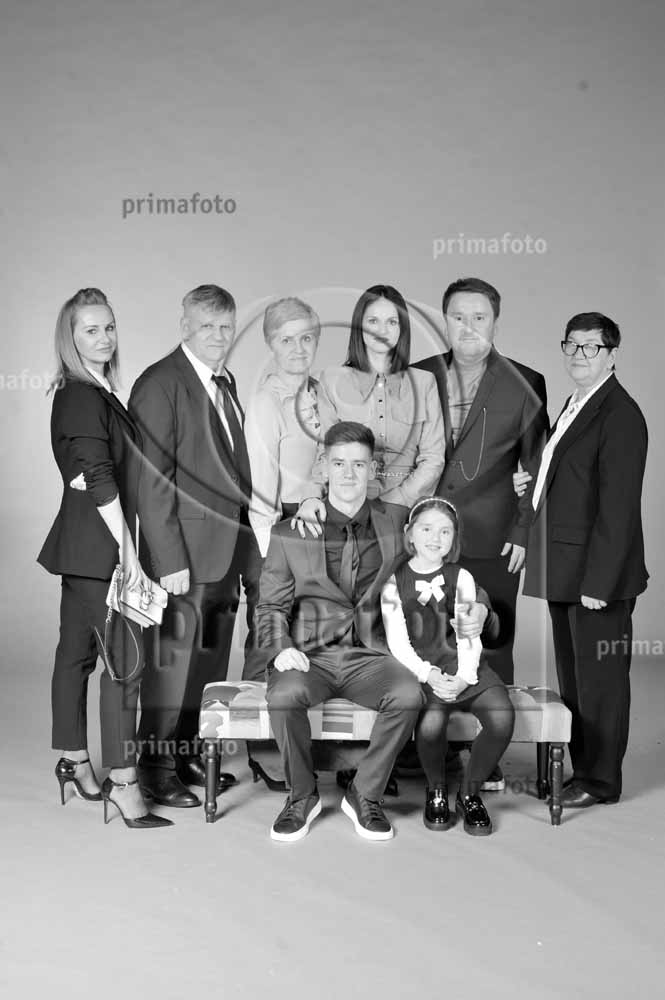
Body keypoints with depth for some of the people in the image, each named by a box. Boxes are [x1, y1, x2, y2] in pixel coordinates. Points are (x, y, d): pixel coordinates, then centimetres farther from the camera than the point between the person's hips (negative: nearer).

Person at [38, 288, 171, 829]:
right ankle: (123, 782, -7)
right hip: (99, 546, -10)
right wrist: (128, 551, -19)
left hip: (84, 547, 10)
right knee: (125, 657, -9)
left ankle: (75, 762, 26)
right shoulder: (82, 397, -14)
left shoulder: (96, 394, 15)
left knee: (78, 650, 15)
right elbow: (99, 480, -19)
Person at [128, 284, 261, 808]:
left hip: (229, 546, 8)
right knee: (175, 654, -1)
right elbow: (152, 482, -15)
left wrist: (246, 538, 9)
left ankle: (193, 753, 26)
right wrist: (169, 560, -18)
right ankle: (158, 764, 13)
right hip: (187, 548, -8)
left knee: (212, 656, 13)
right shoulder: (159, 385, -11)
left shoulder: (226, 382, 15)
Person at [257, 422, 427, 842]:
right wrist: (281, 647, -10)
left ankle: (365, 795, -7)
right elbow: (271, 604, 7)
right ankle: (302, 796, -6)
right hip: (310, 654, -1)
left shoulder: (396, 522, 9)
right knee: (285, 695, -34)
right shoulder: (291, 532, 5)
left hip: (370, 654, 1)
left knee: (409, 694, -30)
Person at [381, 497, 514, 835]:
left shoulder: (461, 578, 10)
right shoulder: (395, 580, 5)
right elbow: (397, 641, -2)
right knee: (430, 722, -33)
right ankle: (436, 791, 1)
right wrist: (428, 675, -17)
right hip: (419, 670, -2)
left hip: (462, 668, 2)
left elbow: (469, 636, 3)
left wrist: (464, 677, -14)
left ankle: (469, 794, 0)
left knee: (502, 717, -26)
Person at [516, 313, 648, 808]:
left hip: (596, 573, -9)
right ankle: (579, 767, 29)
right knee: (572, 675, 17)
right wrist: (537, 482, 3)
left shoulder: (620, 415, -15)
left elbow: (618, 506, -19)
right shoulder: (575, 406, 15)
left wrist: (598, 582, -22)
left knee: (600, 676, 3)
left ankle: (601, 780, 15)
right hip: (564, 571, 9)